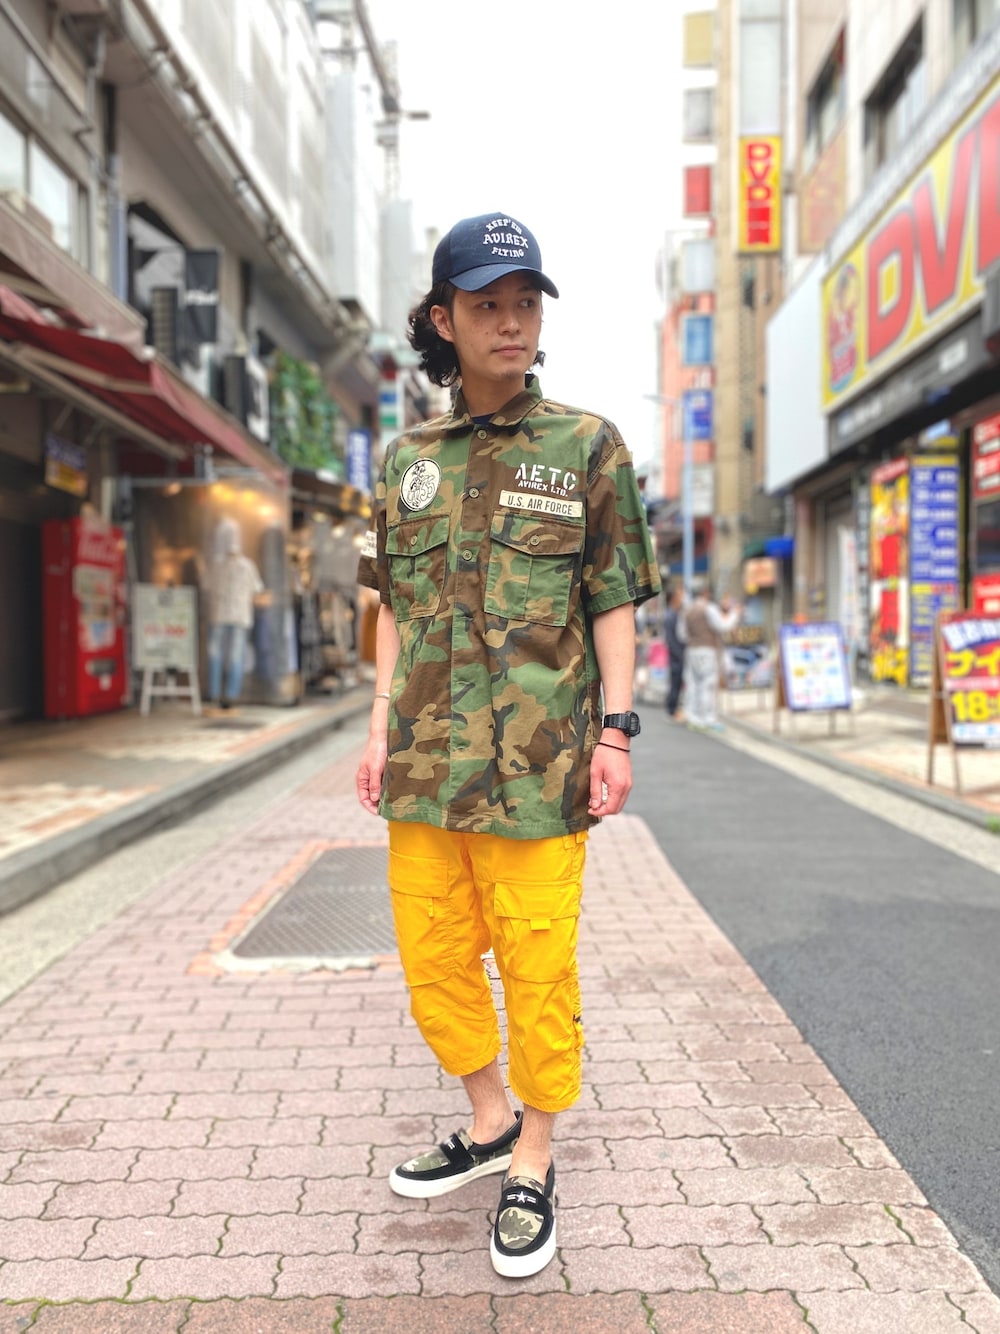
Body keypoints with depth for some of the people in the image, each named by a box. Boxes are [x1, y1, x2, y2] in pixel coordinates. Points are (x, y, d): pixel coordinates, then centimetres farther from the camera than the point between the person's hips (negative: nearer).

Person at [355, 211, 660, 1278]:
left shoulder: (586, 449, 0)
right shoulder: (408, 459, 11)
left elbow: (613, 603, 0)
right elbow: (396, 608, 13)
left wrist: (614, 730, -8)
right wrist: (381, 732, 8)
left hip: (536, 760, -4)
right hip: (426, 758, 4)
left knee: (537, 964, 2)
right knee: (432, 957, 12)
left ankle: (533, 1166, 23)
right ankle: (491, 1122, 35)